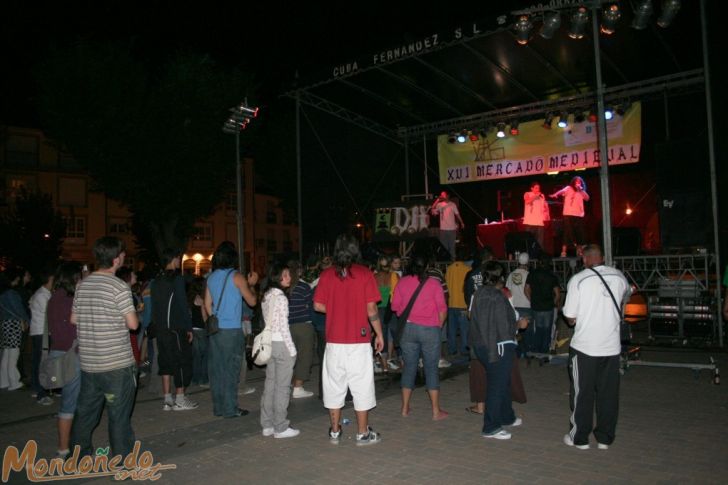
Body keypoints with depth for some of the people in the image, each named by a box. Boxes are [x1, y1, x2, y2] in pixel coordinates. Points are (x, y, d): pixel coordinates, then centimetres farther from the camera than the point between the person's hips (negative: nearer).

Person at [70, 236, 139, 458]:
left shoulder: (82, 285, 5)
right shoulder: (120, 287, -14)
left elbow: (73, 319, 14)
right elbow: (133, 324, -14)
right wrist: (132, 312, 6)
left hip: (88, 362, 6)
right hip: (117, 364, -6)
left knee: (85, 411, 18)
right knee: (119, 415, 3)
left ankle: (79, 455, 30)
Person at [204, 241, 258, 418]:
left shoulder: (211, 277, 10)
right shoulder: (236, 277, -8)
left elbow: (207, 304, 13)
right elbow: (252, 301, -3)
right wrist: (251, 284, 12)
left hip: (215, 329, 6)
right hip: (231, 330, -6)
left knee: (217, 368, 9)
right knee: (231, 369, 0)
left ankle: (218, 407, 16)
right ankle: (230, 408, 4)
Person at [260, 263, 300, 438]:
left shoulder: (266, 295, 11)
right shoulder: (280, 297, -16)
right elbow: (283, 326, -17)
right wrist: (292, 349, -12)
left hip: (269, 343, 9)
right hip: (281, 344, -9)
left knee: (270, 384, 13)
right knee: (282, 387, -1)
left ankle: (267, 425, 20)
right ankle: (281, 428, 6)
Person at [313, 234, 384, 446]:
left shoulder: (327, 274, 0)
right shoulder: (364, 273, -7)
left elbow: (318, 305, 0)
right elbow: (371, 310, -9)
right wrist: (379, 334, 2)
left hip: (334, 341, 2)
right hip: (359, 342, -2)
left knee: (334, 385, 12)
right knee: (361, 387, 8)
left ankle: (335, 432, 22)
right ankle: (363, 433, 17)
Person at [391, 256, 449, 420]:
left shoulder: (402, 282, 2)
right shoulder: (434, 283, -3)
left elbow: (395, 306, 5)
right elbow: (442, 309, -6)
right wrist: (439, 326, 8)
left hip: (408, 328, 2)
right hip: (430, 329, -2)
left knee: (409, 367, 11)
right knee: (431, 369, 5)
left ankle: (405, 408, 18)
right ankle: (436, 411, 9)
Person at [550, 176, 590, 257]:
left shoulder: (581, 191, 17)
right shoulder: (569, 188, 2)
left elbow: (587, 198, 5)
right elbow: (562, 191, -18)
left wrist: (581, 190, -4)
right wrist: (555, 195, -38)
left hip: (579, 215, 5)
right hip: (569, 214, -5)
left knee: (580, 233, 7)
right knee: (568, 233, -9)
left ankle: (579, 251, 20)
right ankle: (563, 251, -8)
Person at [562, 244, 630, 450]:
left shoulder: (578, 279, -12)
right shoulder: (619, 277, -1)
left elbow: (570, 318, -9)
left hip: (584, 346, -3)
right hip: (612, 346, 3)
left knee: (582, 394, 9)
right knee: (608, 393, 13)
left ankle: (579, 438, 20)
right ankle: (605, 438, 23)